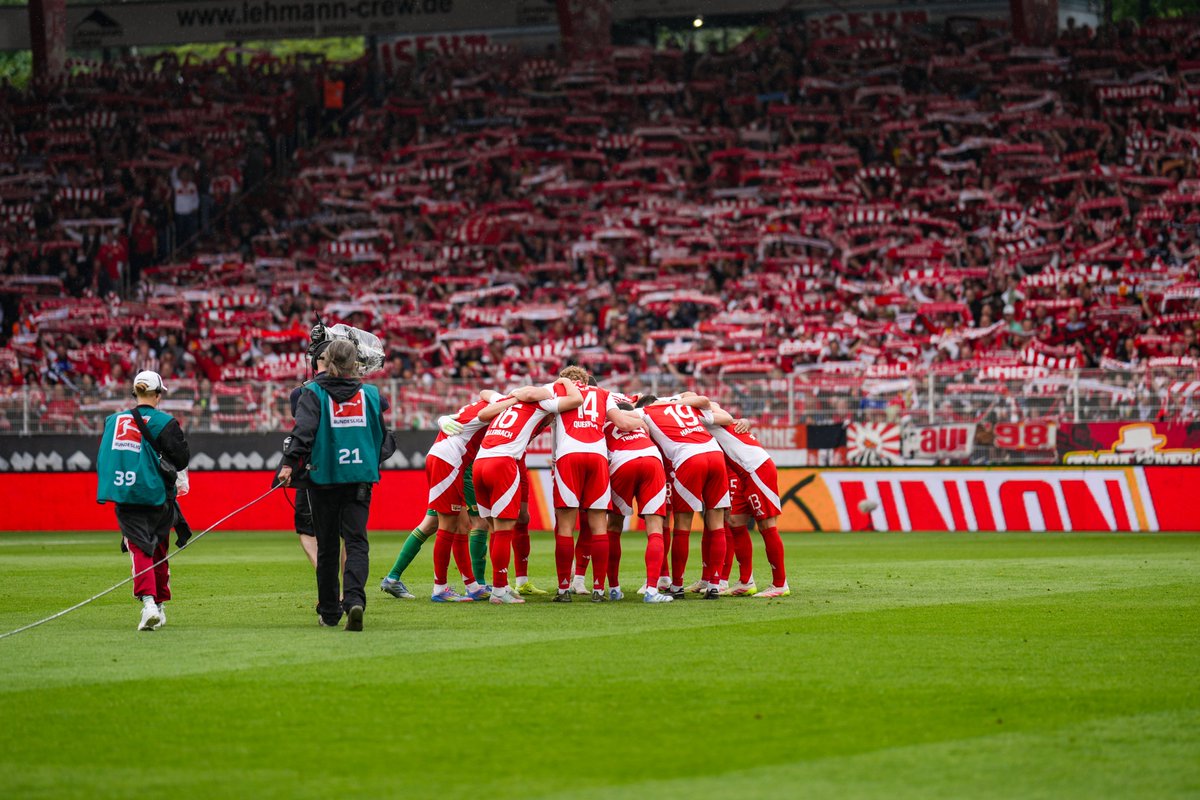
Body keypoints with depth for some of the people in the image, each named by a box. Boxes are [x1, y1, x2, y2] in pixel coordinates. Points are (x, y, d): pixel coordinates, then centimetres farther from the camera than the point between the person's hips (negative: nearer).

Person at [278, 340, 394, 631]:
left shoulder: (313, 393, -2)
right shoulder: (369, 394, 5)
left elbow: (303, 430, -16)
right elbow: (385, 441, 12)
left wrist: (289, 464, -17)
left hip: (324, 478, -1)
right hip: (360, 478, 1)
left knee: (327, 545, 9)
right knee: (356, 541, -1)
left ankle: (329, 611, 14)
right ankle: (354, 599, -24)